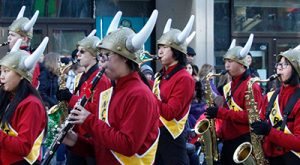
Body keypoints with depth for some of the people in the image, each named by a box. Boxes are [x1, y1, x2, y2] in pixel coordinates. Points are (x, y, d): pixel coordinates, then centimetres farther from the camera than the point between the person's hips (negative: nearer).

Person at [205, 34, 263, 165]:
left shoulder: (251, 86, -11)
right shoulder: (229, 86, 16)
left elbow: (250, 116, -21)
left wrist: (220, 112, -24)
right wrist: (220, 133, 7)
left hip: (244, 141, -9)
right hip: (228, 140, 9)